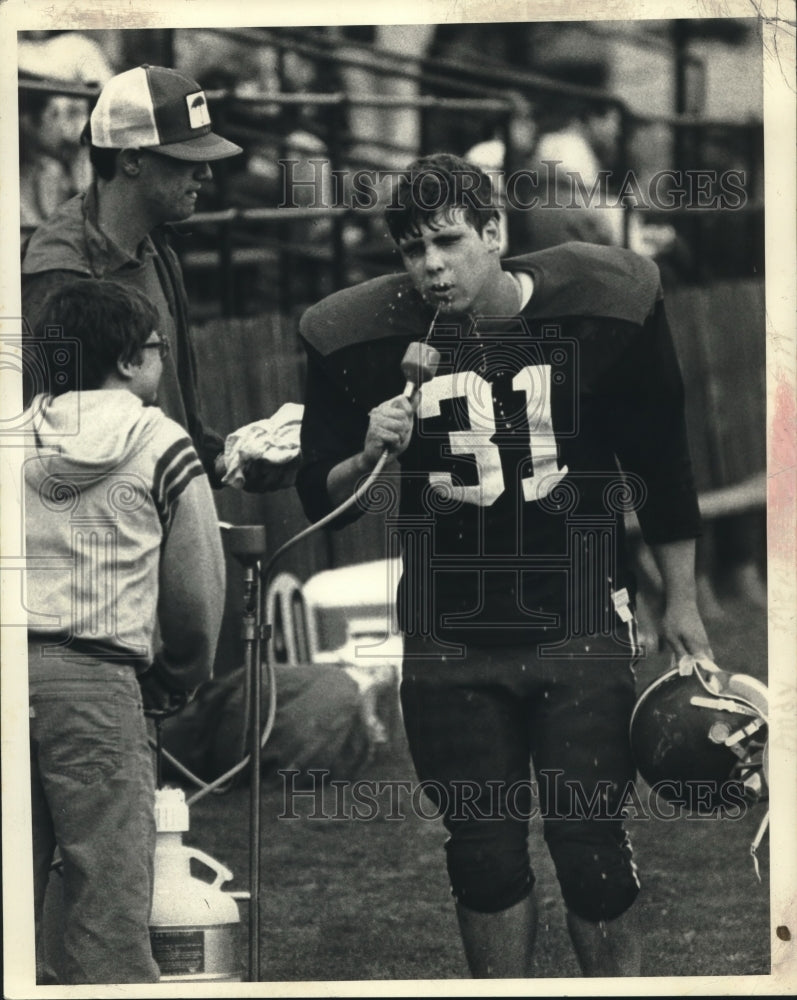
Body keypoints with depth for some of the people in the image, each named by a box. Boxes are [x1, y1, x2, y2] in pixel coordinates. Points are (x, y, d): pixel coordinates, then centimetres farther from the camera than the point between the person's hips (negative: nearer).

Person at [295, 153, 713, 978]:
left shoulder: (605, 306, -4)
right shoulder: (367, 338, -3)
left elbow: (662, 466, 7)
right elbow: (322, 498, 5)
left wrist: (681, 602, 10)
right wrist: (372, 456, -16)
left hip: (579, 626, -1)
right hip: (450, 640, 1)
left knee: (590, 845, -4)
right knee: (483, 852, 6)